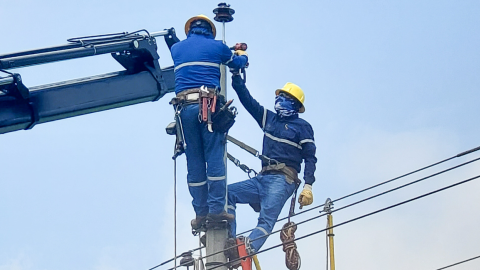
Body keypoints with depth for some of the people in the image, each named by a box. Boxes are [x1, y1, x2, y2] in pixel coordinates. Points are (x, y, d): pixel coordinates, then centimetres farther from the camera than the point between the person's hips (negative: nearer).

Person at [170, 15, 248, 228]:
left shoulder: (176, 49, 17)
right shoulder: (216, 47, 9)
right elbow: (238, 63, 26)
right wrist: (242, 55, 51)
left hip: (184, 107, 3)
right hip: (208, 105, -3)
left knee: (194, 160, 5)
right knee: (214, 157, -3)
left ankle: (200, 212, 3)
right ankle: (216, 207, -10)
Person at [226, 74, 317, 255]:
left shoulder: (302, 127, 4)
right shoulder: (269, 118, 21)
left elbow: (310, 158, -1)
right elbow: (247, 100, 19)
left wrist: (308, 187, -13)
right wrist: (236, 76, 10)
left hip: (282, 180, -7)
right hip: (262, 178, 7)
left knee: (266, 220, -23)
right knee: (228, 192, -11)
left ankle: (246, 251, -45)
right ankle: (230, 241, -20)